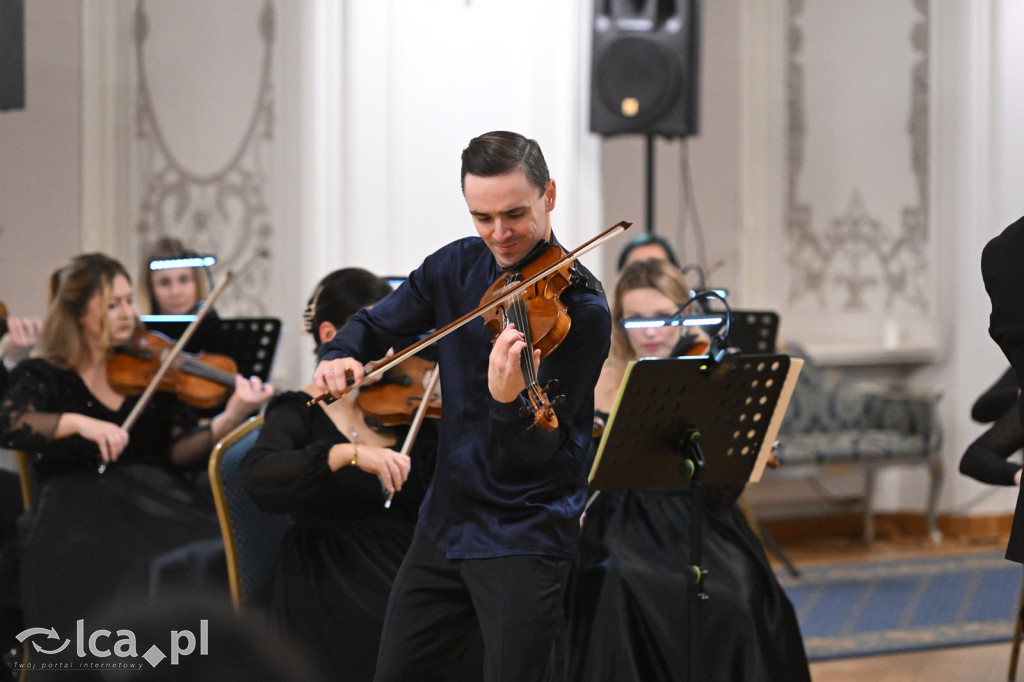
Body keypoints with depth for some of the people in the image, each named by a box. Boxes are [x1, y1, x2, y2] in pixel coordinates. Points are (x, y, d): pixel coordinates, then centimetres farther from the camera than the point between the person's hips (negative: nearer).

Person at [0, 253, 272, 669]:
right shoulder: (43, 376, 10)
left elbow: (178, 453, 7)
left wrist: (230, 418, -10)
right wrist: (77, 423, -24)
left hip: (153, 501, 3)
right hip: (79, 508, -3)